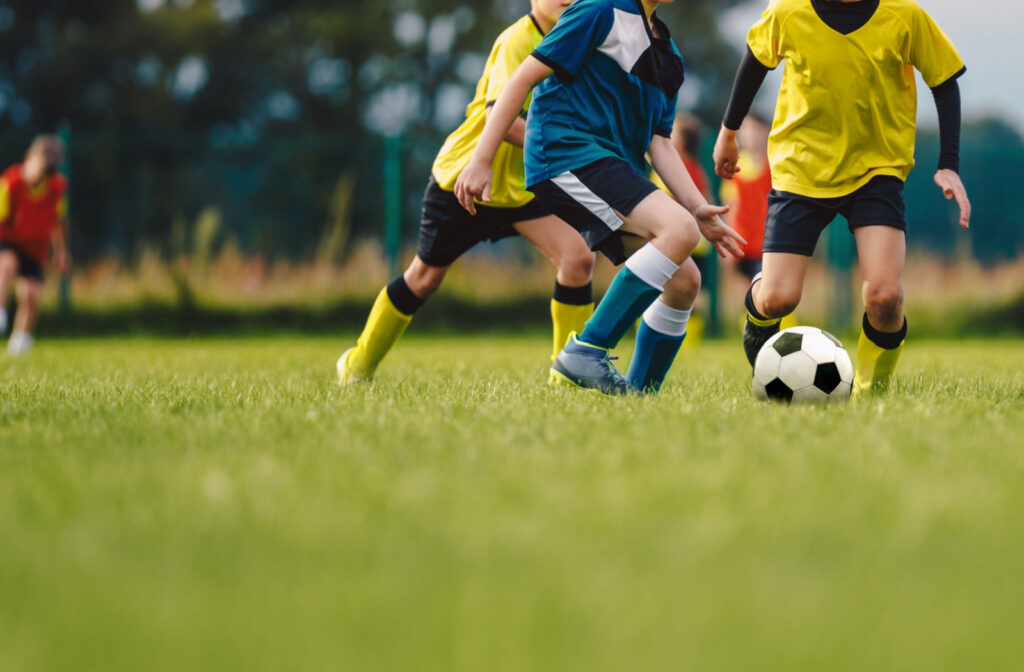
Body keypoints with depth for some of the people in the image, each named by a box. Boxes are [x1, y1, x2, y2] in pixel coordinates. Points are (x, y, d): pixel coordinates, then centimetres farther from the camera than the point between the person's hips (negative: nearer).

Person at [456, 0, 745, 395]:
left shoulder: (667, 52, 21)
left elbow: (657, 142, 18)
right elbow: (525, 77, -7)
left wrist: (698, 209, 4)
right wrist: (481, 160, -12)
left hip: (616, 173, 9)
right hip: (567, 152, -9)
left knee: (684, 281, 1)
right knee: (678, 230, -27)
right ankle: (586, 351, -25)